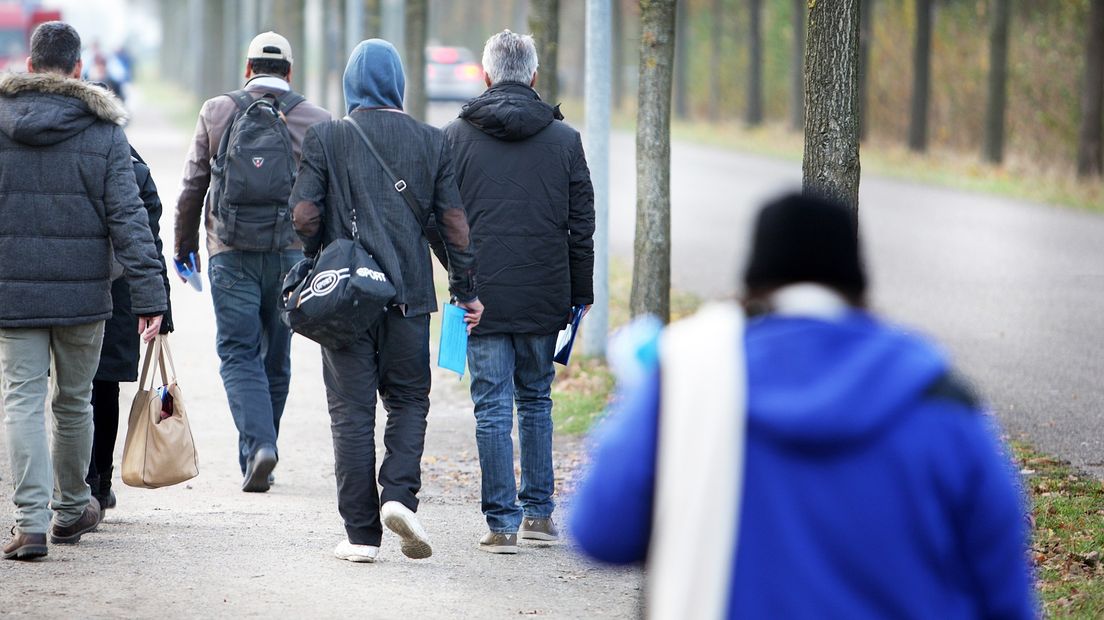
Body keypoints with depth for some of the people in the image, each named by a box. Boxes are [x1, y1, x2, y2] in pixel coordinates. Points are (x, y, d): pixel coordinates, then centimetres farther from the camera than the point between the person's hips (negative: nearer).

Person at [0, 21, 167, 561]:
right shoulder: (104, 131, -3)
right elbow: (128, 218, -6)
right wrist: (149, 293, -5)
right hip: (82, 292, 0)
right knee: (73, 402, 15)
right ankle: (70, 510, 30)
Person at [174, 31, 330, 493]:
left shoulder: (217, 112, 2)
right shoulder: (316, 120, 3)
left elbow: (193, 187, 6)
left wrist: (184, 245, 18)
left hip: (232, 253, -1)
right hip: (292, 255, 1)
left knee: (238, 352, 1)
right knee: (276, 358, 12)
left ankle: (258, 444, -19)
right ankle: (257, 456, 18)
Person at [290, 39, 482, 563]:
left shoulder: (325, 139, -2)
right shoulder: (431, 142, 3)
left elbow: (304, 215, -7)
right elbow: (453, 221, 3)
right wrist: (465, 291, 10)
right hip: (409, 295, 1)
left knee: (352, 412, 3)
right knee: (408, 401, 14)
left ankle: (362, 534, 2)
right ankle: (399, 495, -10)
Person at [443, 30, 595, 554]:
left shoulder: (457, 136, -1)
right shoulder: (564, 138, 2)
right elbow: (582, 224, 4)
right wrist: (580, 294, 10)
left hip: (483, 294, -2)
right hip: (545, 295, 2)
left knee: (492, 407, 1)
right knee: (536, 399, 17)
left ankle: (502, 522, -2)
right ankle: (539, 512, 19)